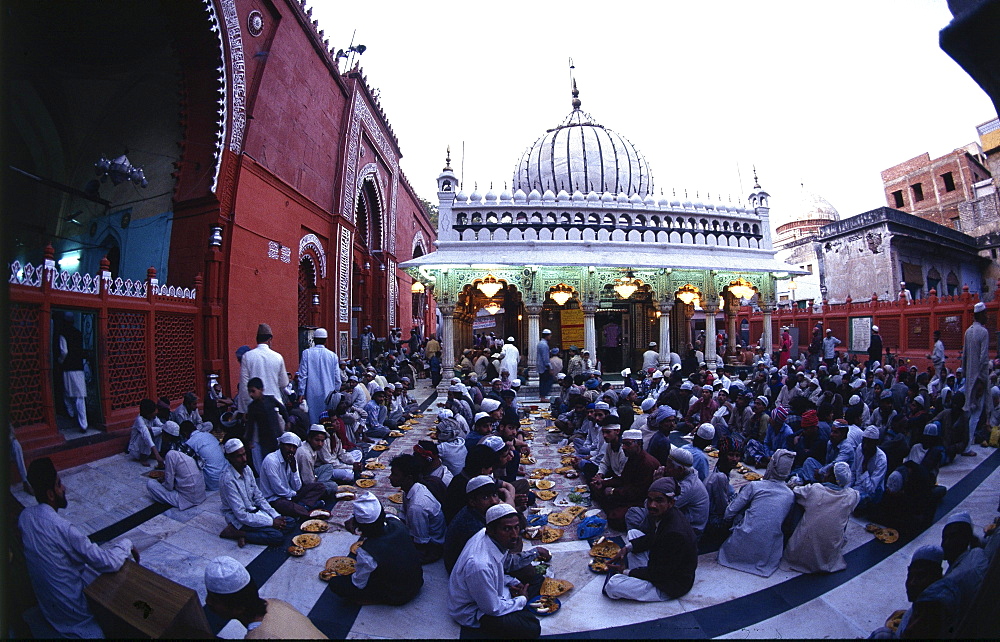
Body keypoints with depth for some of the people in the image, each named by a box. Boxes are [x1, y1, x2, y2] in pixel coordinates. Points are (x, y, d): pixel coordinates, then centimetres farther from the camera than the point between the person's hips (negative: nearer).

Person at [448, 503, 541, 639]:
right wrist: (522, 600, -10)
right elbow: (492, 608, -25)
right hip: (472, 614, -9)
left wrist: (511, 583, -5)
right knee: (531, 629, -22)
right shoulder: (480, 565, -40)